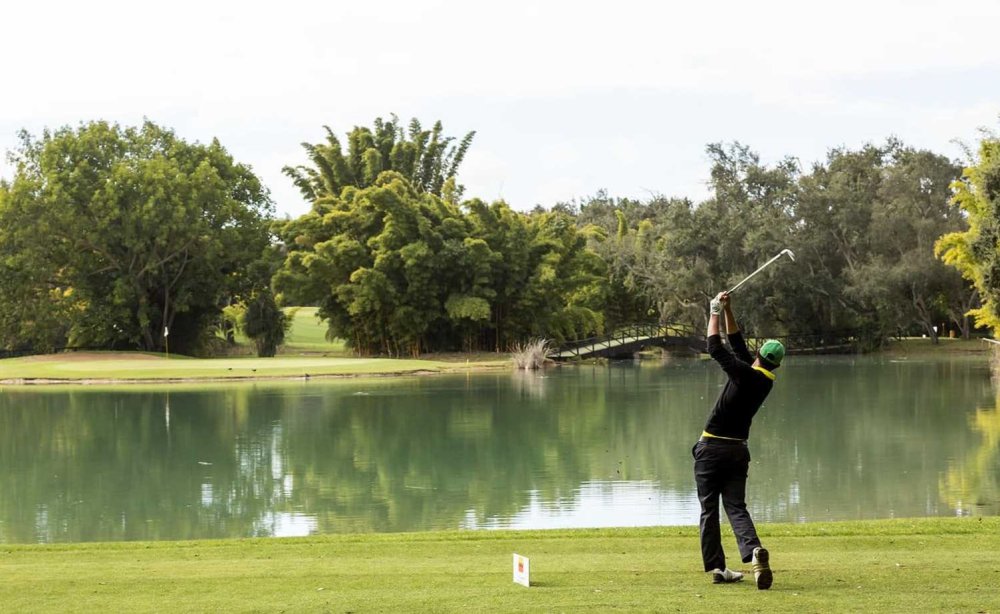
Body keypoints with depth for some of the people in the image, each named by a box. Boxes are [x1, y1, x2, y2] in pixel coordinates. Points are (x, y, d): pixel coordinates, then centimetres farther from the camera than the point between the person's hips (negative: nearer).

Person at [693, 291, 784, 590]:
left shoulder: (745, 374, -13)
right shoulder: (766, 381, 6)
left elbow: (716, 348, -12)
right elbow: (737, 344, 12)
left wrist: (715, 313, -1)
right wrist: (727, 310, 10)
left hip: (711, 448, -5)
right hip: (738, 450, 5)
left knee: (708, 509, 3)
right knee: (736, 507, 2)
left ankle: (716, 567, 2)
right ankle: (754, 551, -25)